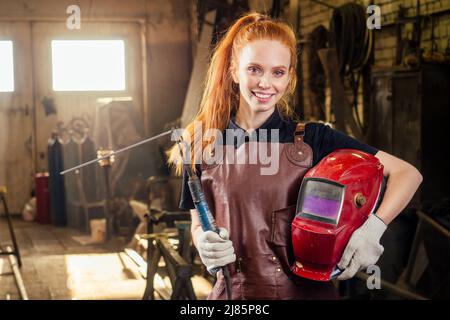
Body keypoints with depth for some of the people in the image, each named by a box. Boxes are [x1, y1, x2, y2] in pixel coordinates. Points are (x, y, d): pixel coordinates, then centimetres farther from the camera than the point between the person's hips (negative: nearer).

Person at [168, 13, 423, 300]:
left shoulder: (312, 139, -7)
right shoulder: (202, 144, -3)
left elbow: (407, 173, -6)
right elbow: (198, 223, 8)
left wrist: (372, 228, -22)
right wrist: (205, 244, -15)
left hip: (309, 288, 0)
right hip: (237, 290, 1)